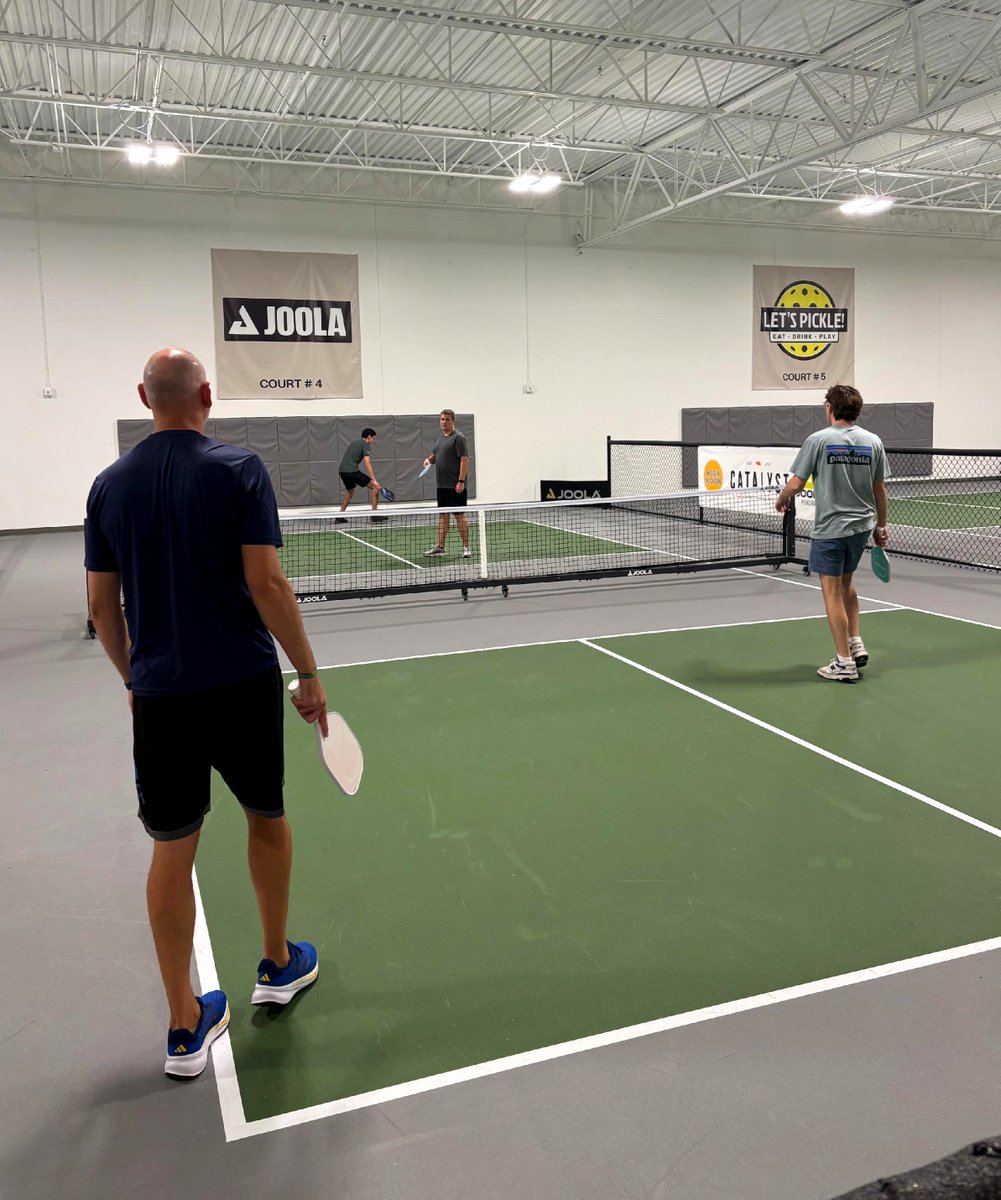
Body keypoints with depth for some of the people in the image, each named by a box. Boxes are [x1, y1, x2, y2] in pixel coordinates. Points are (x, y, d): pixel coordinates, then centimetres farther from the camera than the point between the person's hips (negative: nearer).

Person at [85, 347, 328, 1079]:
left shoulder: (110, 485, 4)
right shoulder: (239, 470, -8)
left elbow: (102, 604, 7)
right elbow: (267, 584, -15)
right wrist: (310, 673, -6)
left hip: (159, 692, 3)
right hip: (243, 684, -2)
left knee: (172, 848, 9)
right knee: (267, 816, 19)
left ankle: (185, 1025, 17)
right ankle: (279, 965, 36)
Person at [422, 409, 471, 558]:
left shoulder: (457, 438, -10)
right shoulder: (439, 438, 14)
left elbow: (464, 459, -15)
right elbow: (435, 455, 26)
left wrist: (461, 481, -21)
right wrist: (429, 459, 2)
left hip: (455, 486, -8)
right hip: (442, 484, 8)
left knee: (459, 515, -5)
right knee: (443, 515, 12)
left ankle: (466, 547, 2)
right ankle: (440, 547, 16)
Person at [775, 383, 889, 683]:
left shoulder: (819, 439, -11)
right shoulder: (873, 441, 2)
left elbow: (795, 484, -9)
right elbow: (879, 490, 7)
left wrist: (781, 499, 12)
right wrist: (881, 525, 19)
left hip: (830, 529, -5)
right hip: (861, 526, 5)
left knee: (833, 594, 3)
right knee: (845, 585, 25)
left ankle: (845, 664, 6)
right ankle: (856, 644, 22)